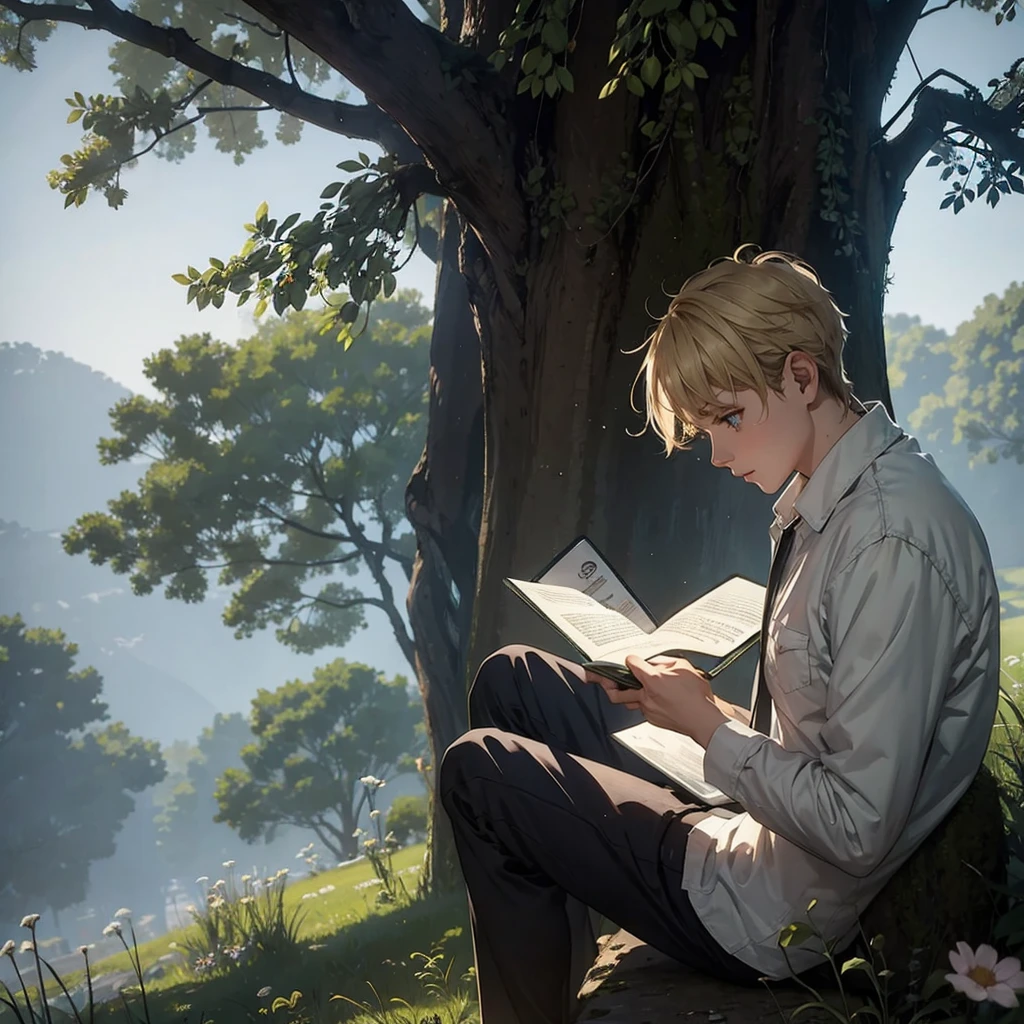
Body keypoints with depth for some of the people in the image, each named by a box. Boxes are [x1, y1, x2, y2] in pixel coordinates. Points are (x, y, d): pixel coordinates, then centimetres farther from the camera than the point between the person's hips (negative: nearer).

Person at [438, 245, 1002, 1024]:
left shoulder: (893, 543, -28)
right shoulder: (827, 501, 2)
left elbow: (857, 828, -28)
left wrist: (708, 725, -17)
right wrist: (707, 706, -3)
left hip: (764, 915, -10)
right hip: (752, 818, 10)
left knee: (478, 770, -3)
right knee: (510, 680, 14)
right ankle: (562, 956, 21)